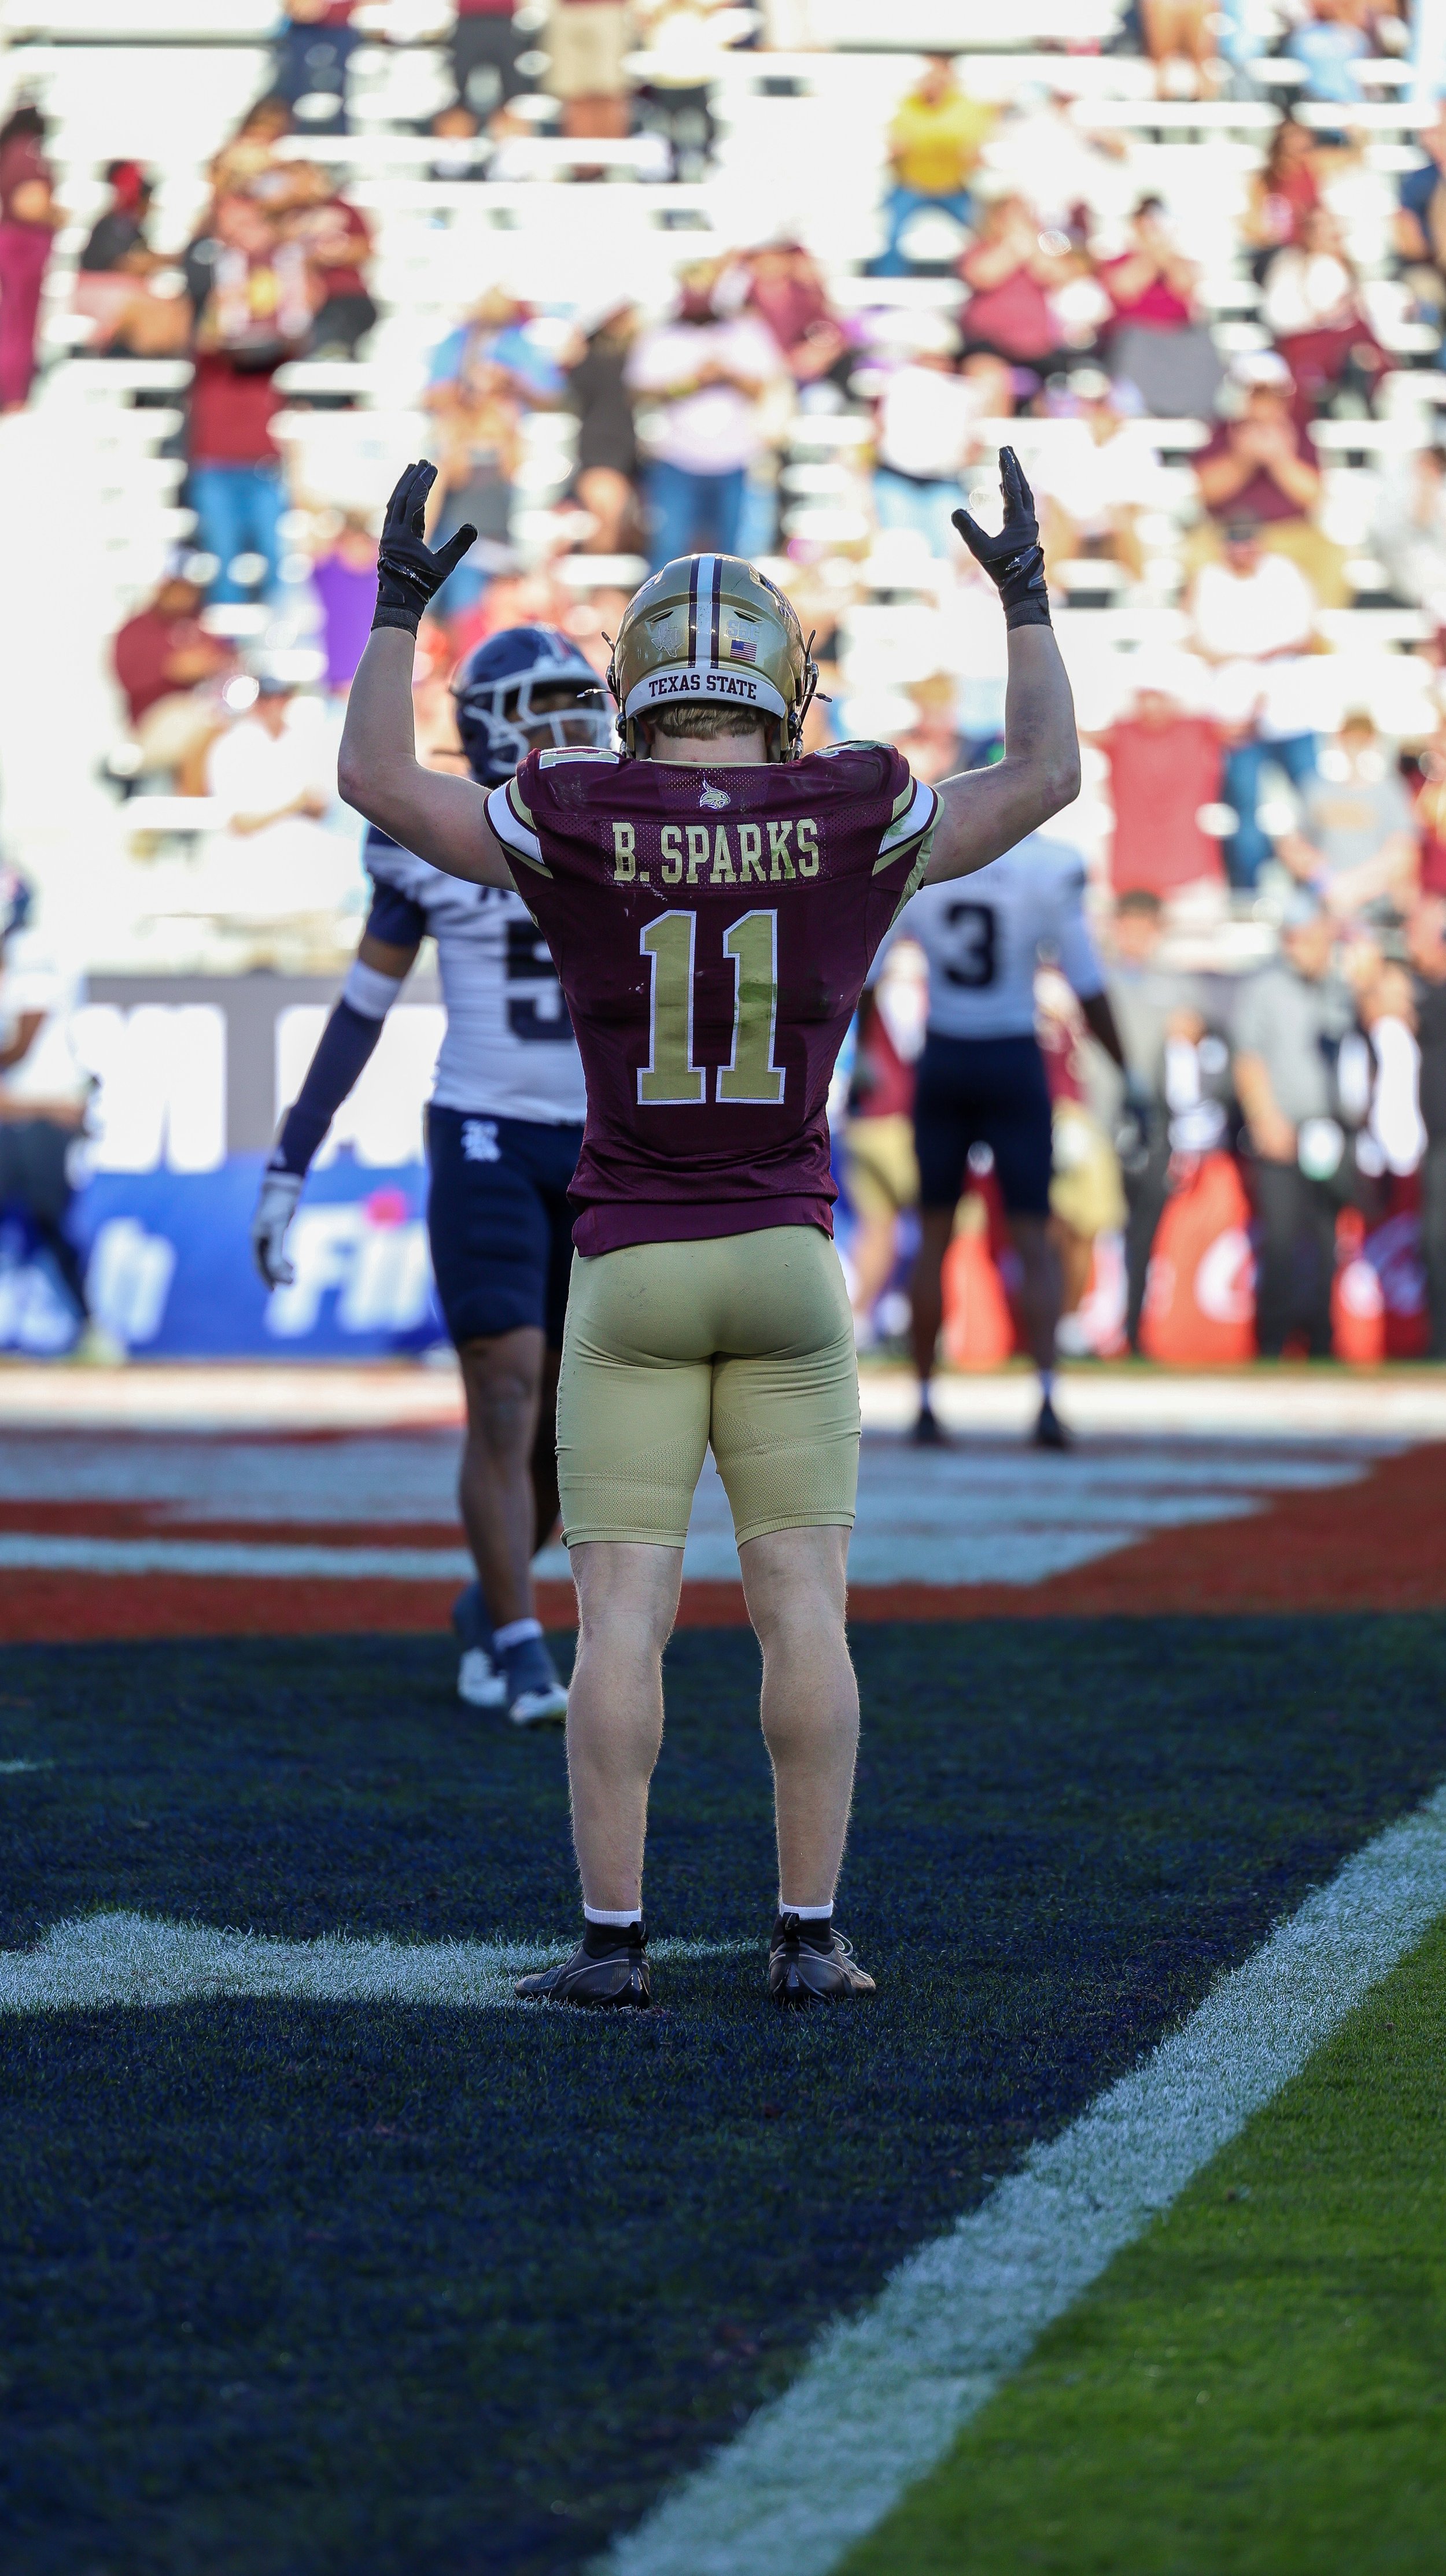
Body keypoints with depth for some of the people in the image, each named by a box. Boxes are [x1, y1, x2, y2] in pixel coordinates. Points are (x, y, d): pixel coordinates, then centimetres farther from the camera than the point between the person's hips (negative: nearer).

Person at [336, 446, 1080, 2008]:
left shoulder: (581, 827, -8)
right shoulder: (851, 823, -5)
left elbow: (378, 782, 2)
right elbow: (1045, 777, 8)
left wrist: (398, 605, 13)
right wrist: (1027, 601, 19)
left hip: (629, 1269, -1)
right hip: (788, 1263, 1)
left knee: (622, 1615, 0)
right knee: (802, 1608, 3)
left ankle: (612, 1939, -2)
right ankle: (807, 1937, 2)